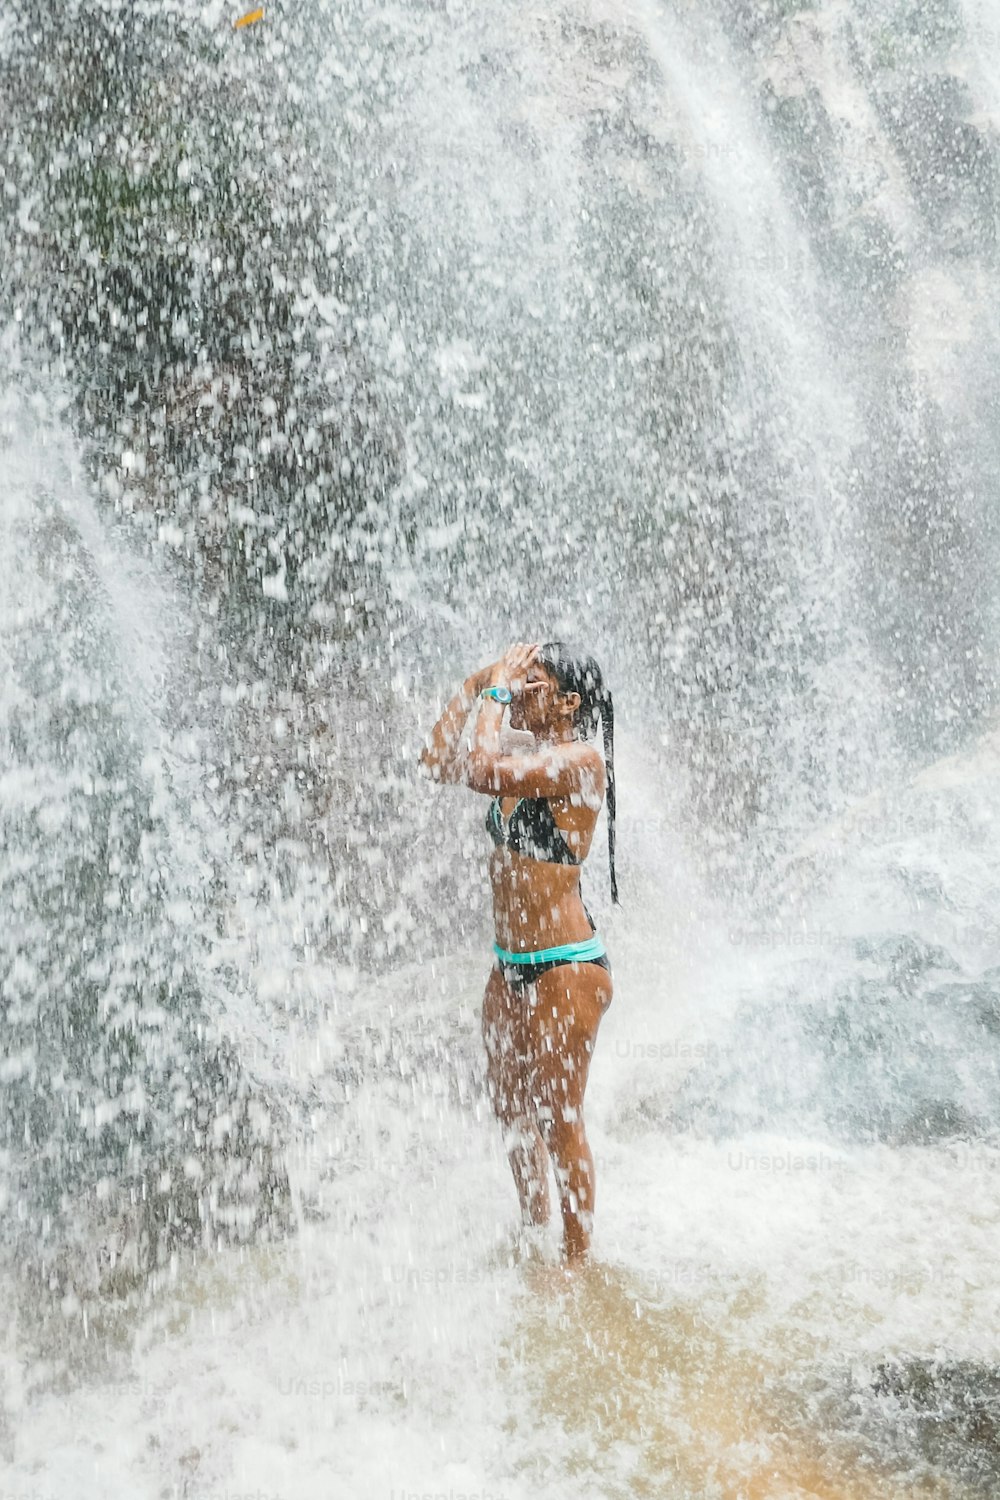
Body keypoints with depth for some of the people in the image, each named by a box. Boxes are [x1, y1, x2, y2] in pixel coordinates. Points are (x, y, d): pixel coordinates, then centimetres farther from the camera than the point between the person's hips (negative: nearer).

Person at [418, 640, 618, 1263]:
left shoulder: (580, 760, -16)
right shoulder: (527, 763, 9)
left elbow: (483, 770, -29)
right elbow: (438, 761, 10)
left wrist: (497, 692, -15)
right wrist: (475, 686, 5)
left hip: (565, 969, -9)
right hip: (511, 965, 9)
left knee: (559, 1119, 2)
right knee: (510, 1106, 19)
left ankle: (577, 1262, 17)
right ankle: (535, 1231, 37)